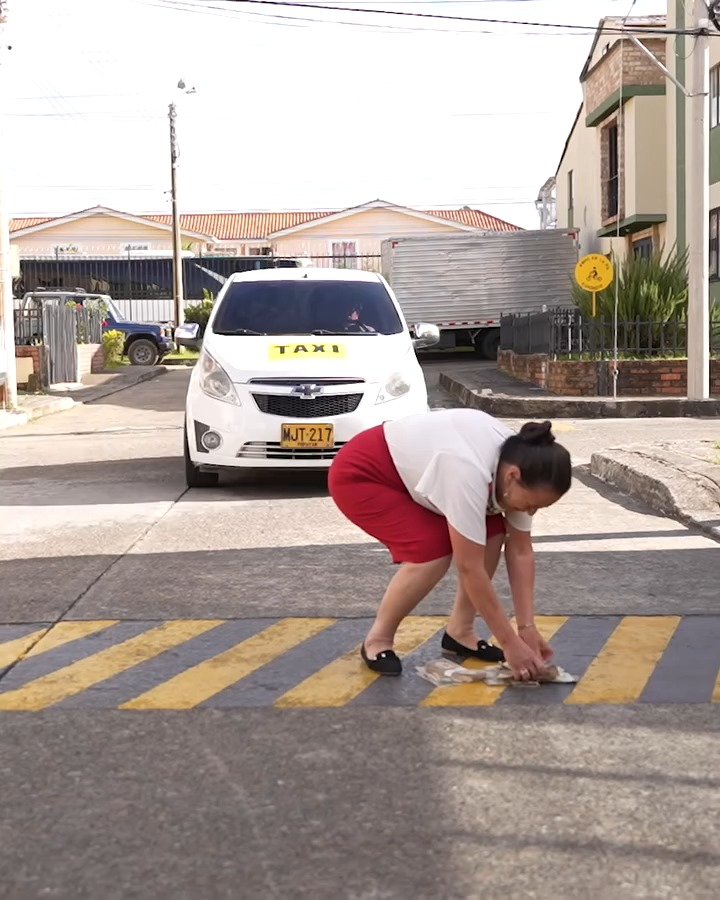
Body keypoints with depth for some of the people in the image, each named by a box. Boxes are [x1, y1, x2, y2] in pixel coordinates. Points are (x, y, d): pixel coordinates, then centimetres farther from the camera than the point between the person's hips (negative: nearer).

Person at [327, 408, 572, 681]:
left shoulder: (518, 462, -15)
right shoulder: (470, 473, -39)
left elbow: (520, 551, -8)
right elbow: (470, 568, -34)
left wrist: (527, 627, -13)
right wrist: (510, 643, -28)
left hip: (412, 468, 8)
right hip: (359, 474, -8)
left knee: (492, 533, -5)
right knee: (433, 550, -24)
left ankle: (460, 632, 7)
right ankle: (378, 640, -5)